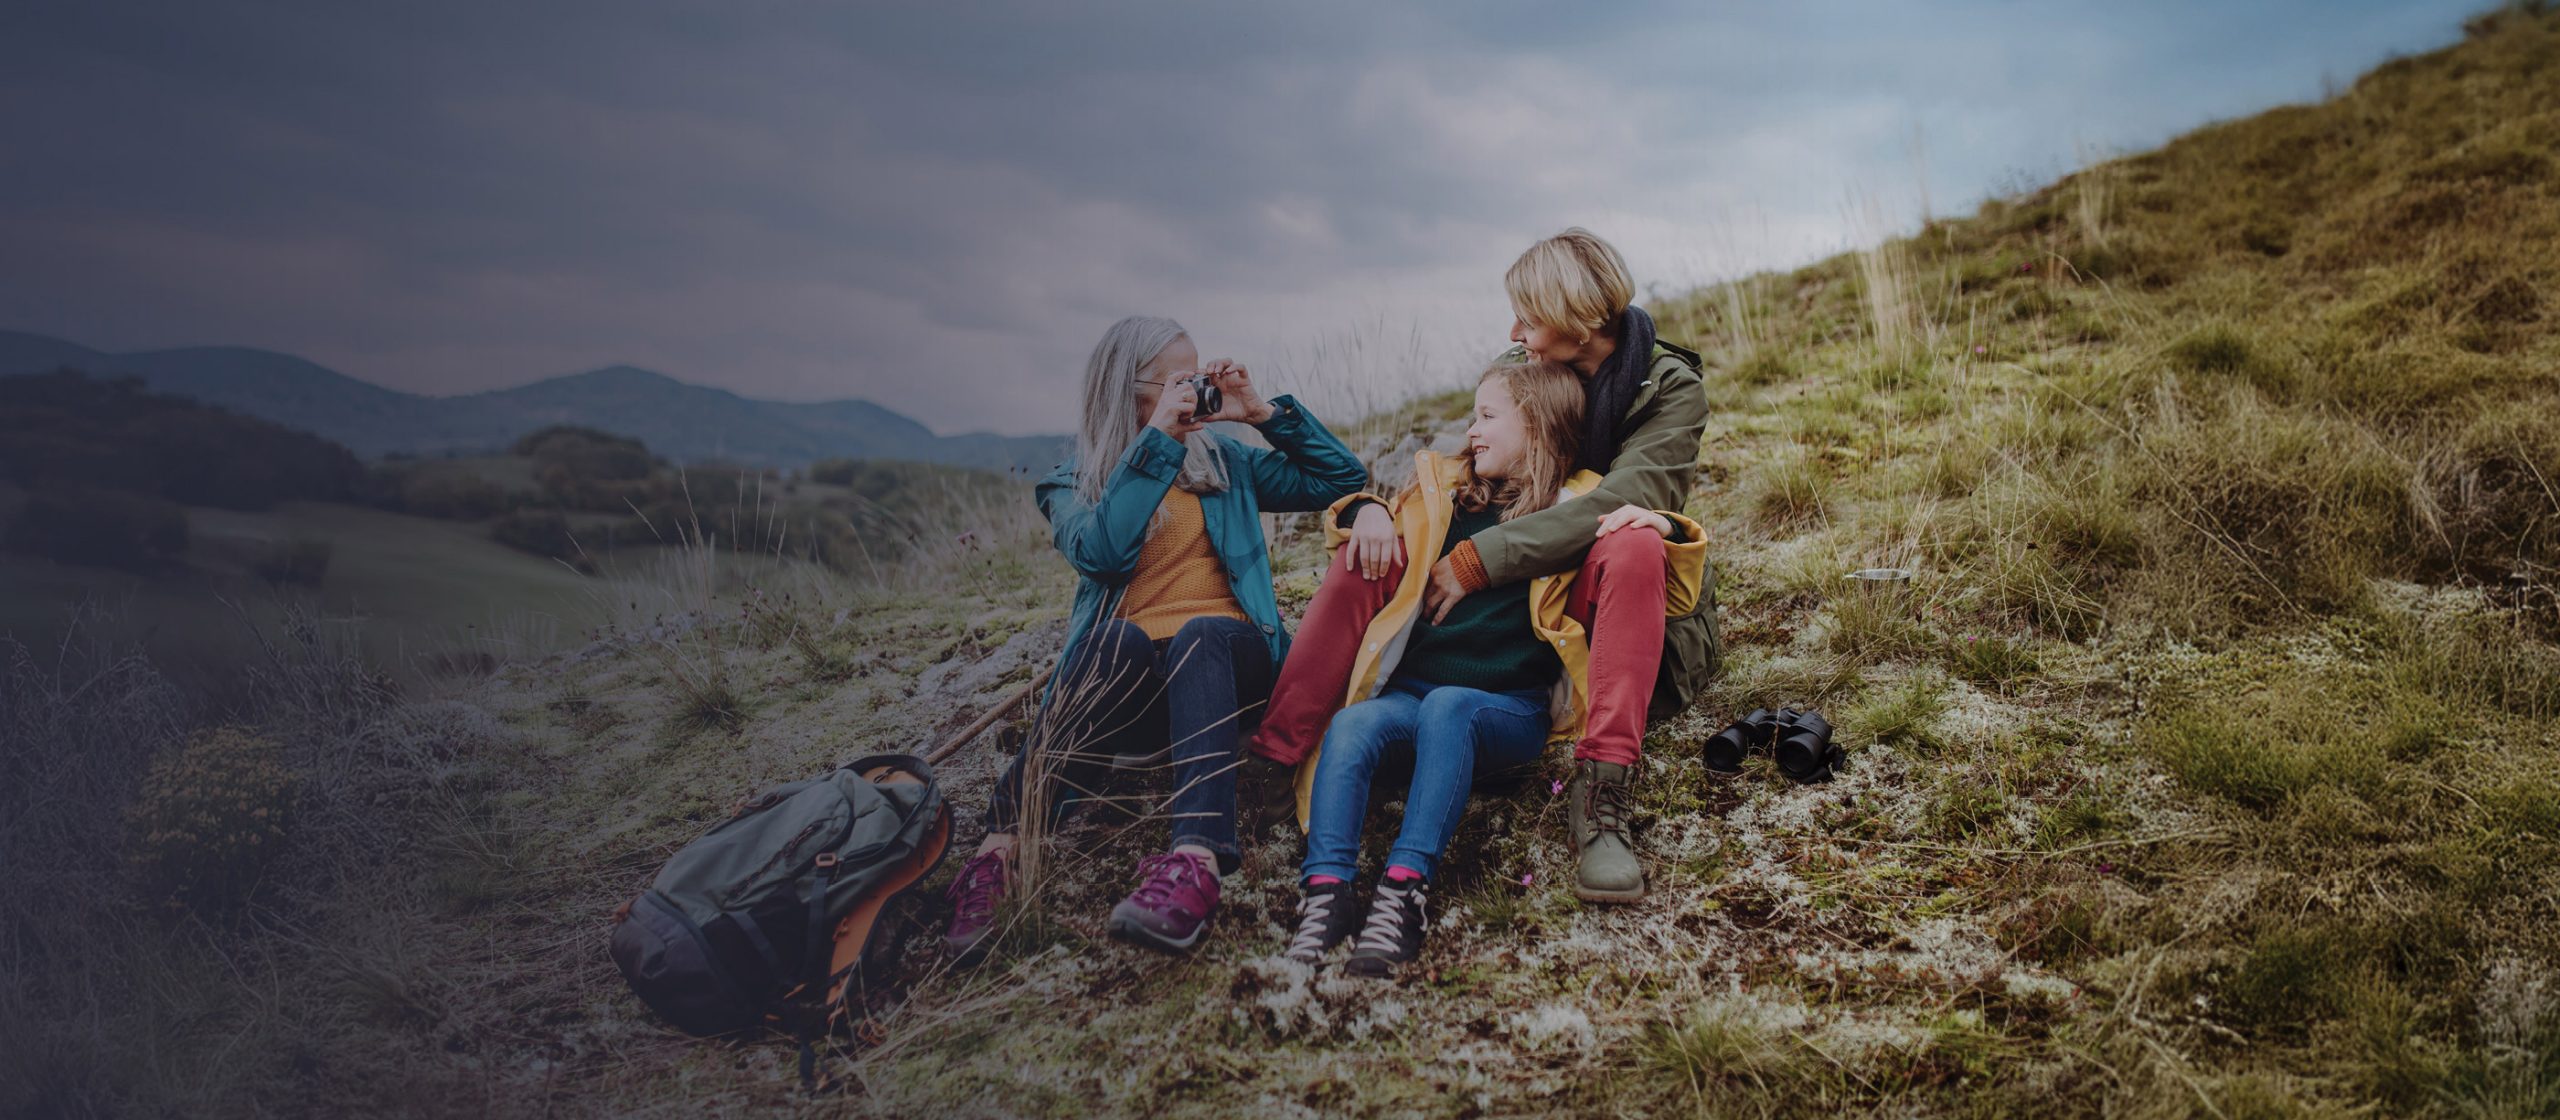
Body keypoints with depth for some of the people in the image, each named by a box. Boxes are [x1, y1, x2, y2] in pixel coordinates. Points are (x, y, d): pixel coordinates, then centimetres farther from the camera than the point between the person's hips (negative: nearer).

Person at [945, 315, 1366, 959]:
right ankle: (1001, 852, -48)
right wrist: (1158, 439, -9)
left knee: (1202, 635, -35)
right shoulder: (1072, 485, 15)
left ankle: (1195, 862, -58)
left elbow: (1344, 479, 19)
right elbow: (1100, 551, -9)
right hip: (1125, 673, -1)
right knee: (1116, 637, -37)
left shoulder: (1224, 463, 23)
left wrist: (1263, 413, 10)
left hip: (1225, 653, 2)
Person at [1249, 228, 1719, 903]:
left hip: (1601, 602, -4)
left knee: (1631, 545, -37)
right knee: (1372, 548, -15)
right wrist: (1377, 504, -18)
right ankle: (1270, 751, -25)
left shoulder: (1671, 388, -11)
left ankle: (1600, 797, -41)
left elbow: (1614, 505, -26)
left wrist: (1477, 562, -31)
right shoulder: (1520, 374, 4)